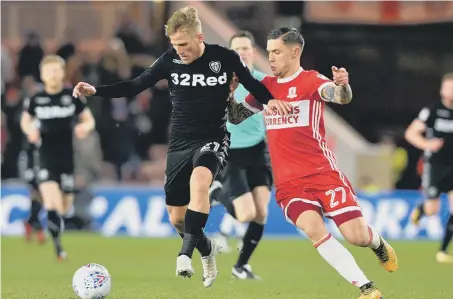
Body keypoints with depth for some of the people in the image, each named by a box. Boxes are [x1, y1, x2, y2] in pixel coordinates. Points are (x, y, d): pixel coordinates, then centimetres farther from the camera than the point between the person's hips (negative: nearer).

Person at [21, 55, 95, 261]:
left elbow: (89, 120, 8)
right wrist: (30, 130, -7)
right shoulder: (36, 99, 0)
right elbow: (25, 121, 15)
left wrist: (84, 127, -15)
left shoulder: (72, 97, -1)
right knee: (52, 205, -18)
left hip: (67, 157, 2)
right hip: (46, 157, -2)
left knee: (65, 207, 8)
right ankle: (57, 246, -8)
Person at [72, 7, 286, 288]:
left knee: (199, 178, -38)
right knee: (178, 218, 7)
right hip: (180, 144, 4)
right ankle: (208, 249, 39)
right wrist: (96, 90, -8)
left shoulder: (225, 58, -10)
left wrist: (271, 100, -17)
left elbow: (252, 84, 4)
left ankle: (186, 252, -36)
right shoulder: (170, 60, -5)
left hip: (213, 140, -3)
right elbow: (135, 86, 2)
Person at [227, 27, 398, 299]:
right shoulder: (266, 86, 11)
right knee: (314, 229, -23)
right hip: (289, 182, 4)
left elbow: (341, 96, -27)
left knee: (358, 237, -9)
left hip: (323, 173, -4)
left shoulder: (311, 80, -7)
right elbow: (237, 117, 21)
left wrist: (342, 86, -51)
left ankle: (377, 242, 32)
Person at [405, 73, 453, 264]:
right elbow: (410, 133, -10)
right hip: (434, 165, -3)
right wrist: (426, 144, -27)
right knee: (432, 210, -1)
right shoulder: (433, 110, -9)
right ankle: (419, 210, 39)